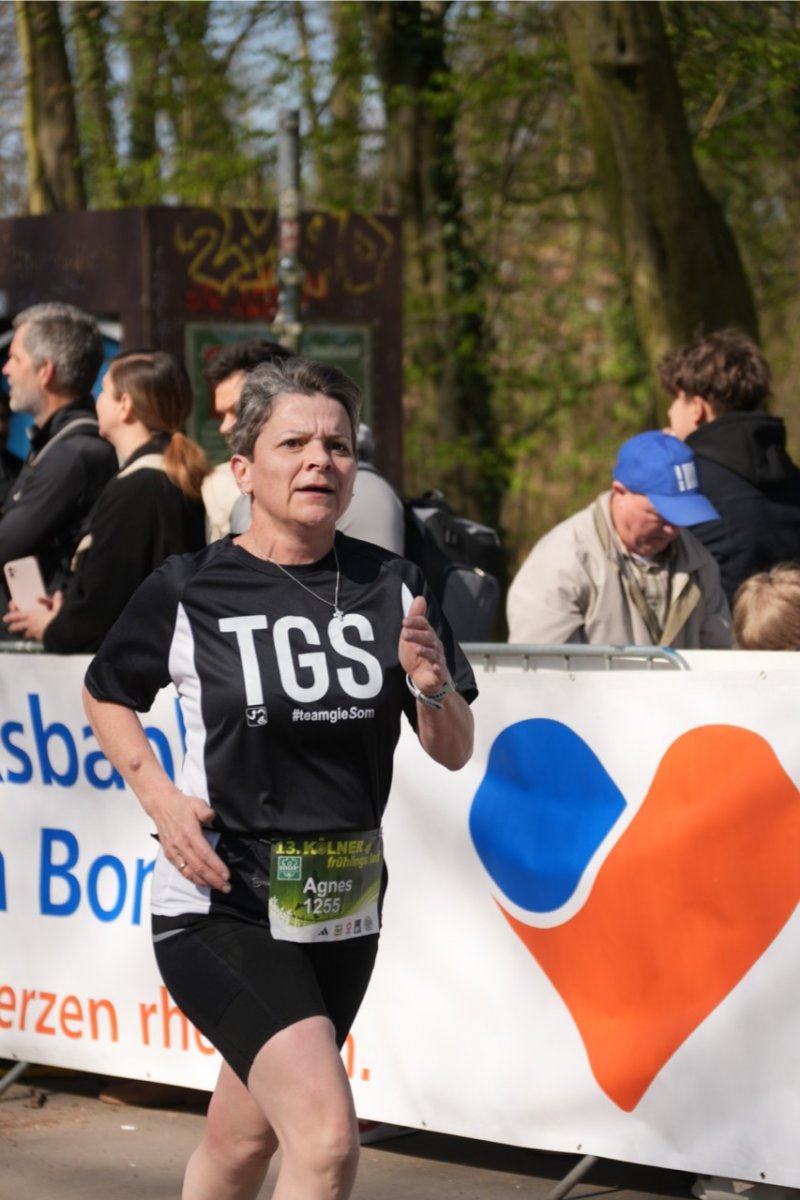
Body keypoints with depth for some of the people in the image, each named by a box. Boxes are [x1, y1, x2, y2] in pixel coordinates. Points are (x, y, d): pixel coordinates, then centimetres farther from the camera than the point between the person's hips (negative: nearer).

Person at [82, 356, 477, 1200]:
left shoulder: (393, 587, 2)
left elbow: (454, 752, 7)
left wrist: (433, 685, -15)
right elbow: (105, 694, 10)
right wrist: (159, 798, -7)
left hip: (341, 905, 5)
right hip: (219, 904, -5)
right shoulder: (188, 591, -8)